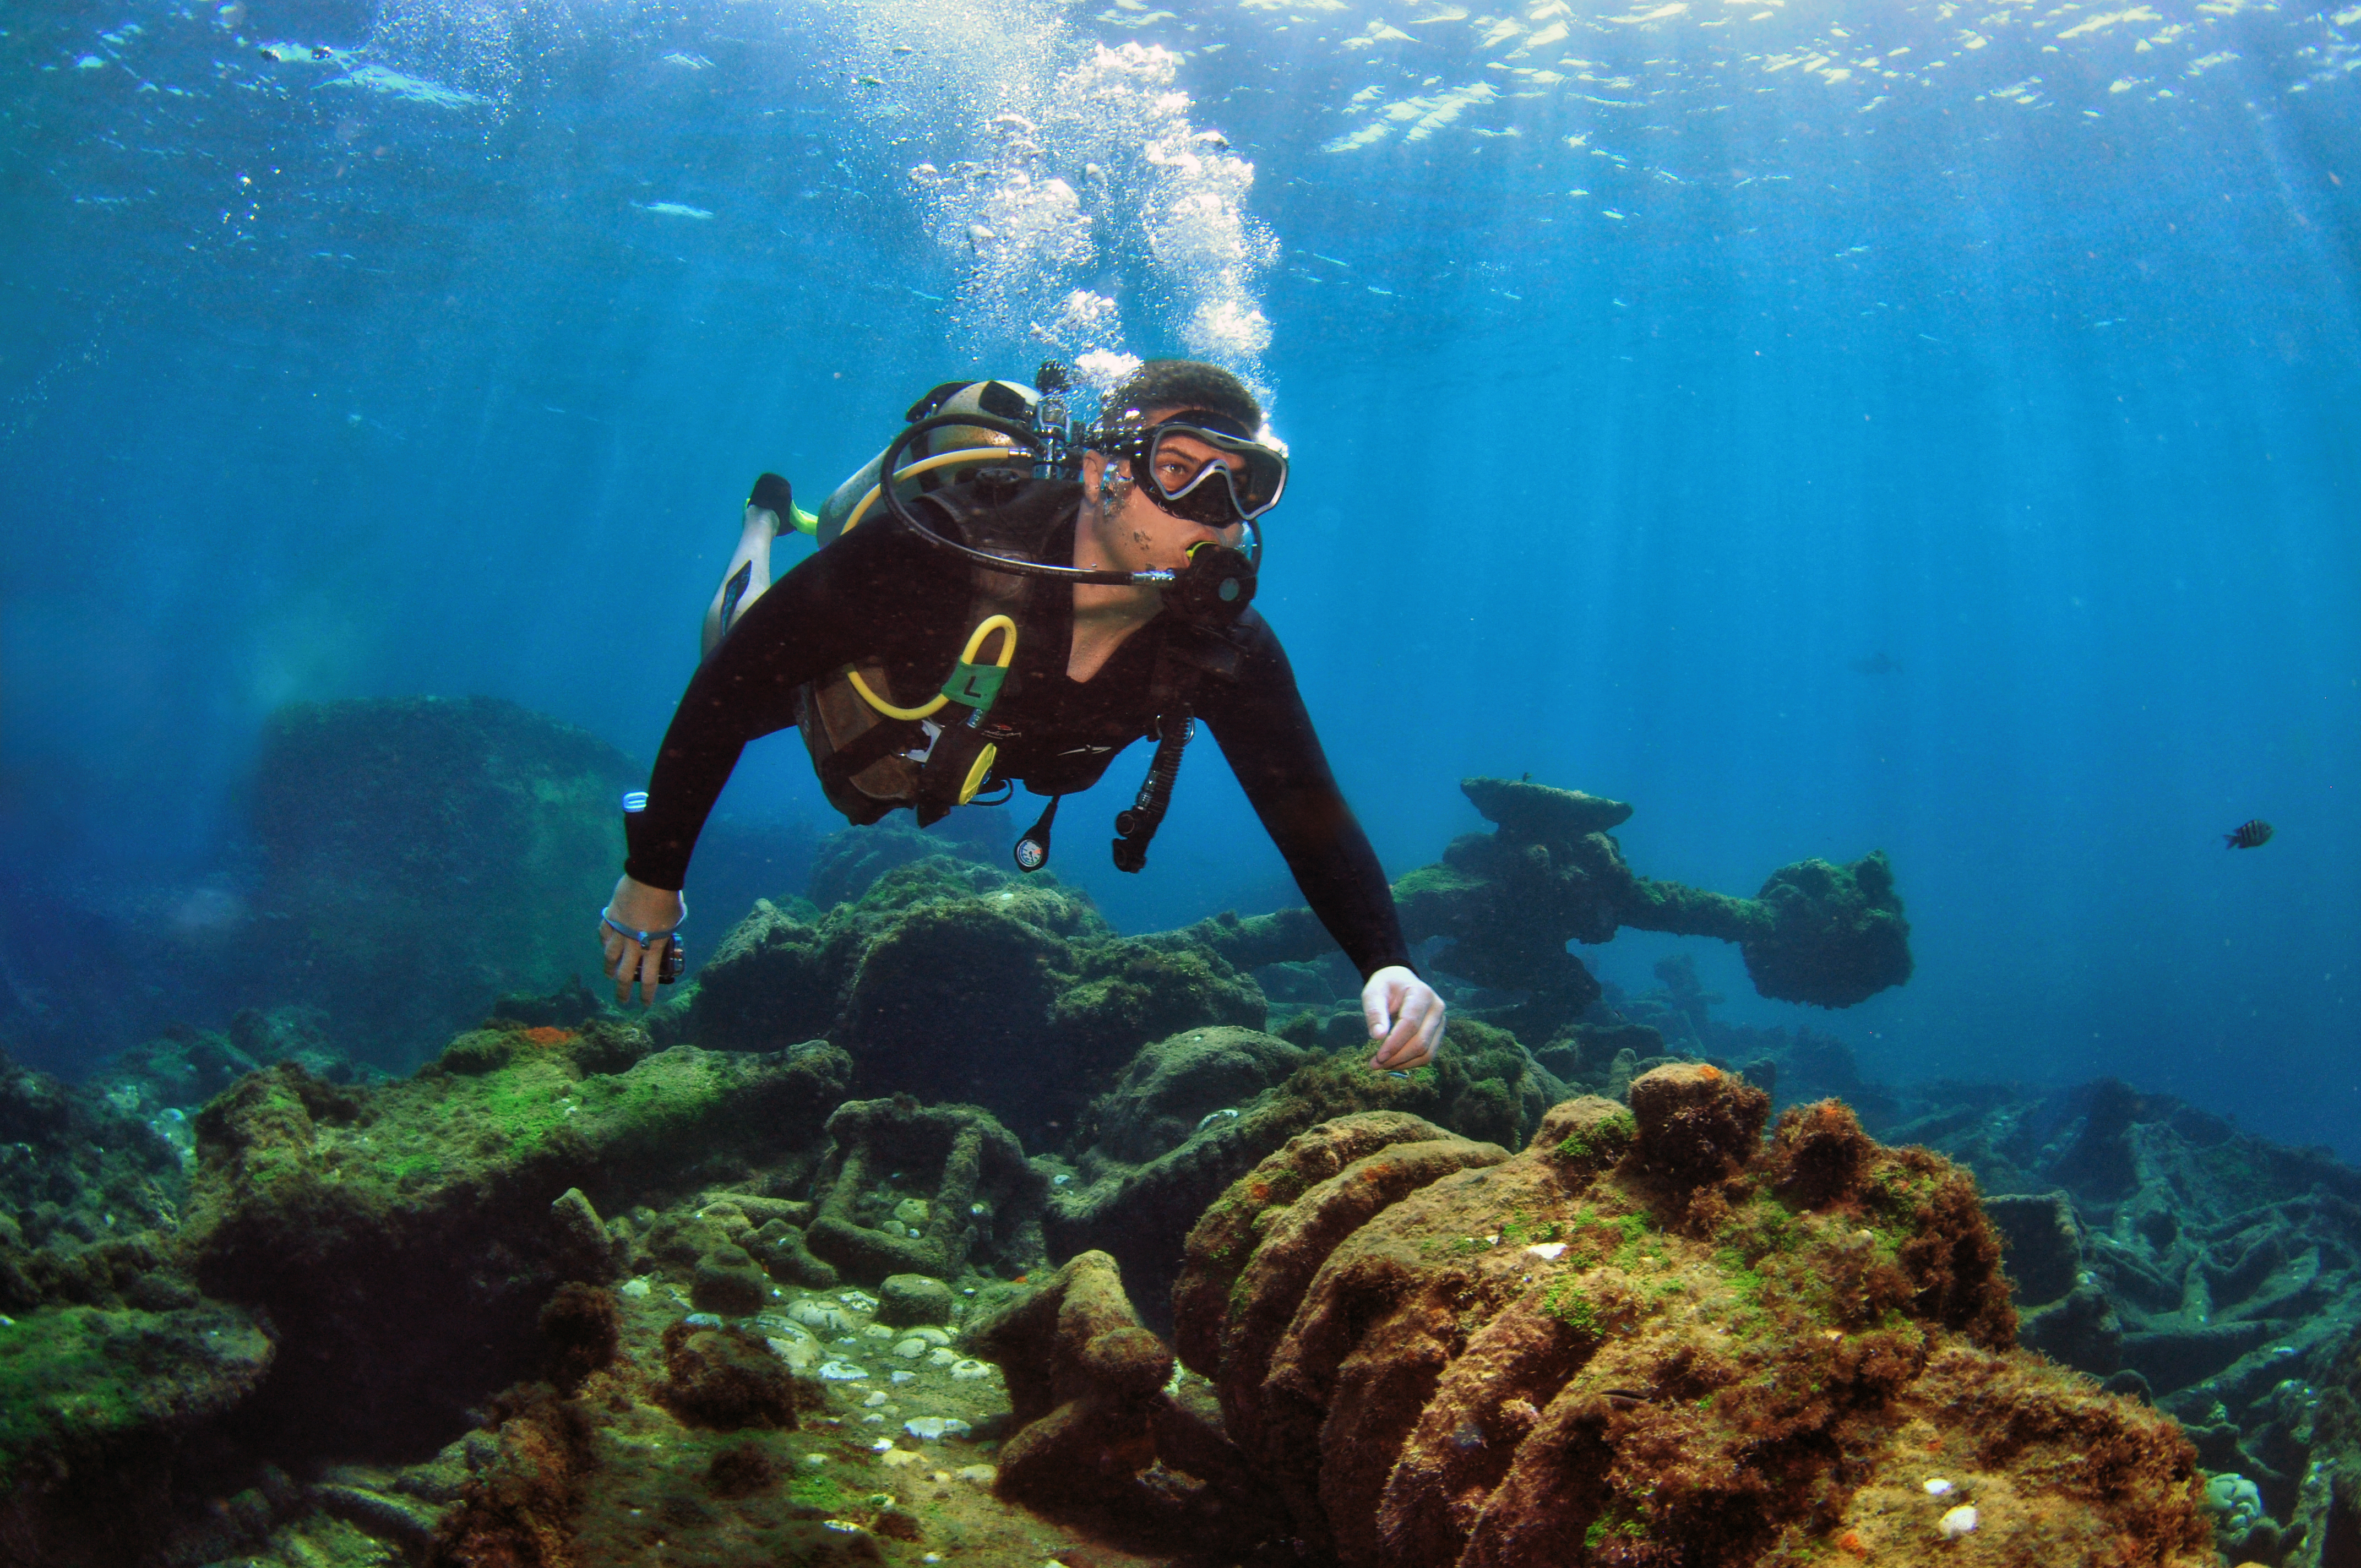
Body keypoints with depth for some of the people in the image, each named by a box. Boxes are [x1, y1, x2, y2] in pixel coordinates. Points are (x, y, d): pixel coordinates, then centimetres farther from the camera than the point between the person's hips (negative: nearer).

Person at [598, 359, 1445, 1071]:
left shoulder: (1225, 651, -37)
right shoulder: (937, 556, -48)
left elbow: (1311, 813, -33)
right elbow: (734, 677, -37)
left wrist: (1385, 964, -52)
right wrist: (653, 873, -31)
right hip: (838, 700, -3)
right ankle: (768, 521, 52)